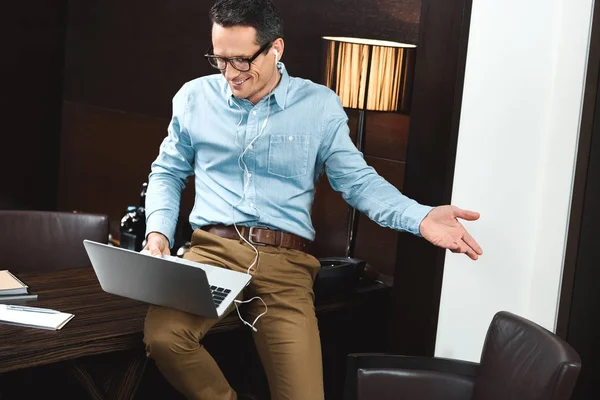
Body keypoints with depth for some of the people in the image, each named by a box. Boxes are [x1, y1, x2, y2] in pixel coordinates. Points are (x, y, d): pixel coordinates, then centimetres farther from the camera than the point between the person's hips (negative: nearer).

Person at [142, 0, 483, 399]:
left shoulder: (320, 105, 5)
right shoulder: (194, 97, 8)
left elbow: (356, 179, 5)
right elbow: (167, 172, 17)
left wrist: (420, 217, -13)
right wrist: (159, 231, -2)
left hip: (284, 261, -1)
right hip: (212, 249, 1)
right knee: (162, 335, -28)